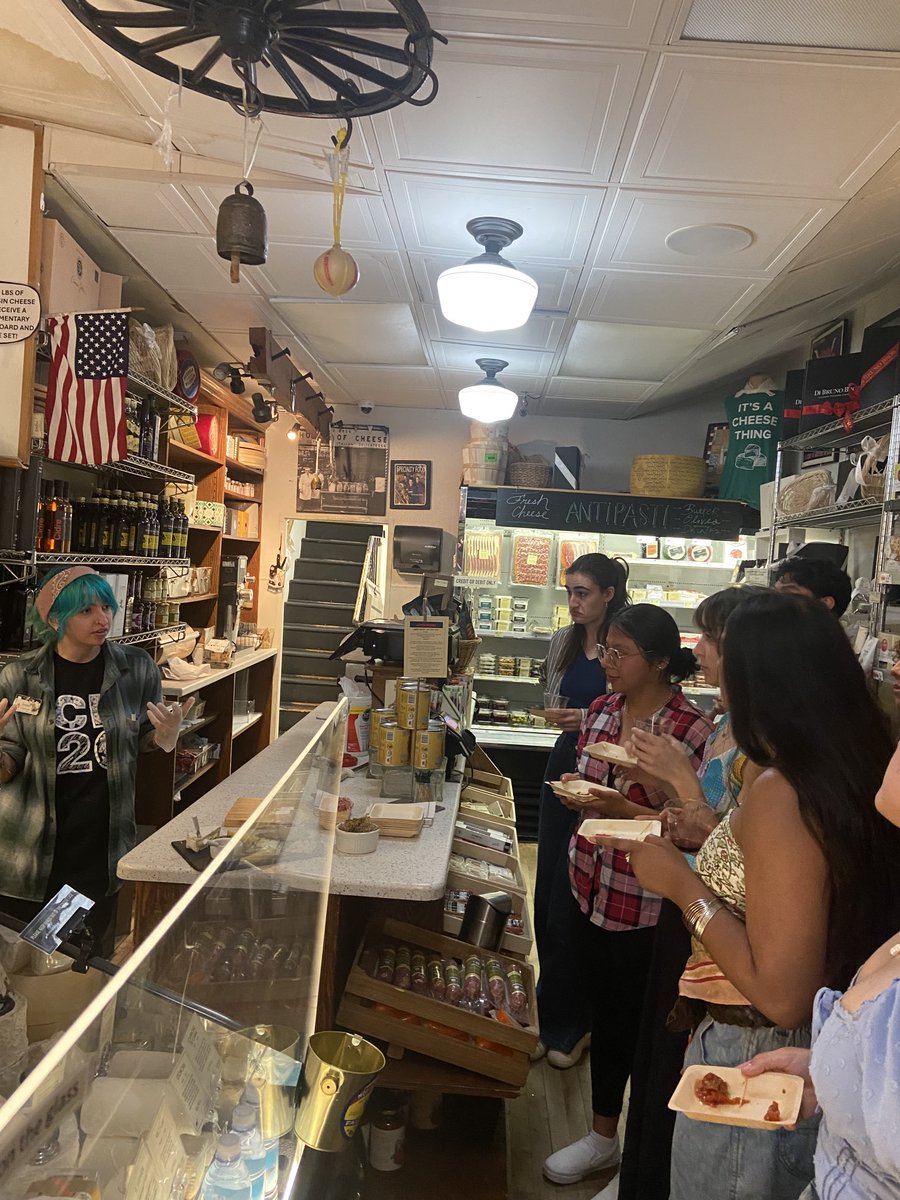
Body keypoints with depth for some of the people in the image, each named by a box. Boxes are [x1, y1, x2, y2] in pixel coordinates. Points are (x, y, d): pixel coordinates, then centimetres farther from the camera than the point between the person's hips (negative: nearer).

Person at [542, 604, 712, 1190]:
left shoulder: (693, 730, -19)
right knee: (605, 1010, 21)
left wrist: (627, 809, -25)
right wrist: (577, 790, -1)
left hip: (644, 905, -6)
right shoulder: (602, 709, 2)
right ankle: (605, 1135, 40)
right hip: (590, 885, 7)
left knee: (628, 1019, 11)